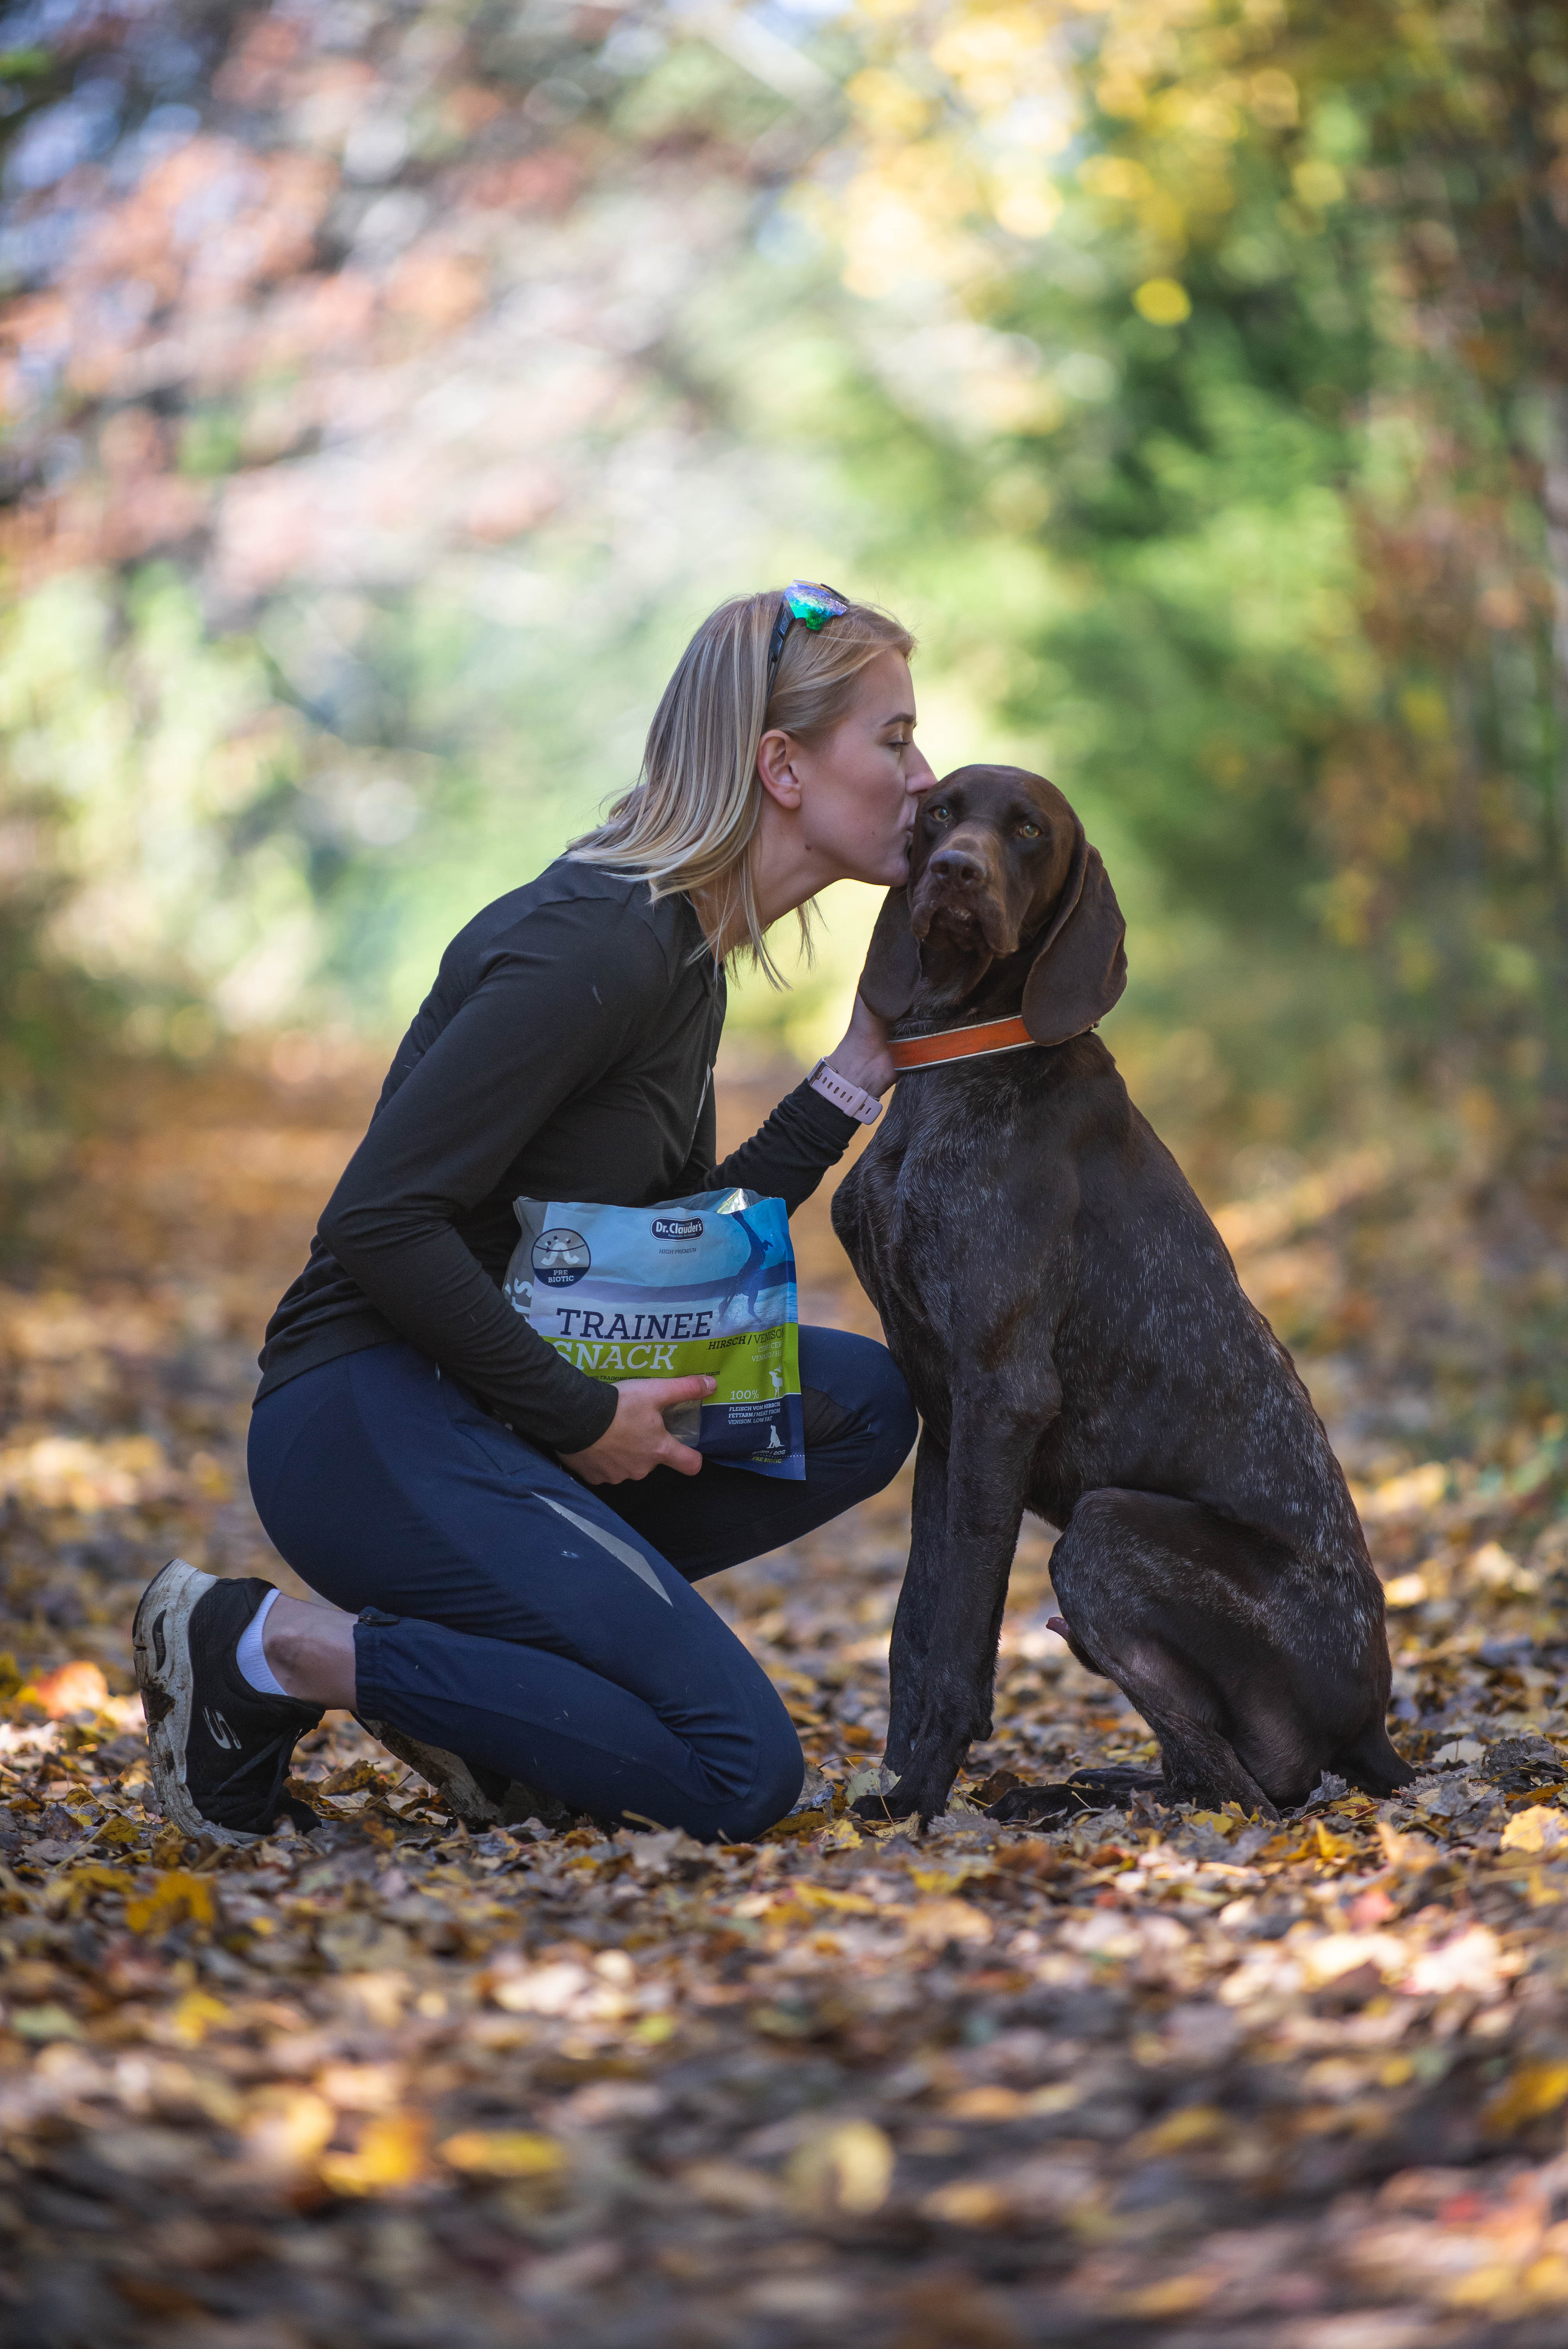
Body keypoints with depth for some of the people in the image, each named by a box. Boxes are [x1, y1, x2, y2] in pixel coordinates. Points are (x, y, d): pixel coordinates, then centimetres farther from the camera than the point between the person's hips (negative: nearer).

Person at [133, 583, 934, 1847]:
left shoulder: (683, 956, 12)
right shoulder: (596, 946, -18)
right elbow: (380, 1223, -22)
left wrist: (856, 1075, 10)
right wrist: (581, 1414, -15)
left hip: (491, 1402, 10)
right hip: (369, 1424, -10)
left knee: (864, 1403, 1)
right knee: (737, 1774, -14)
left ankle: (463, 1643, 3)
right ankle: (271, 1649, -7)